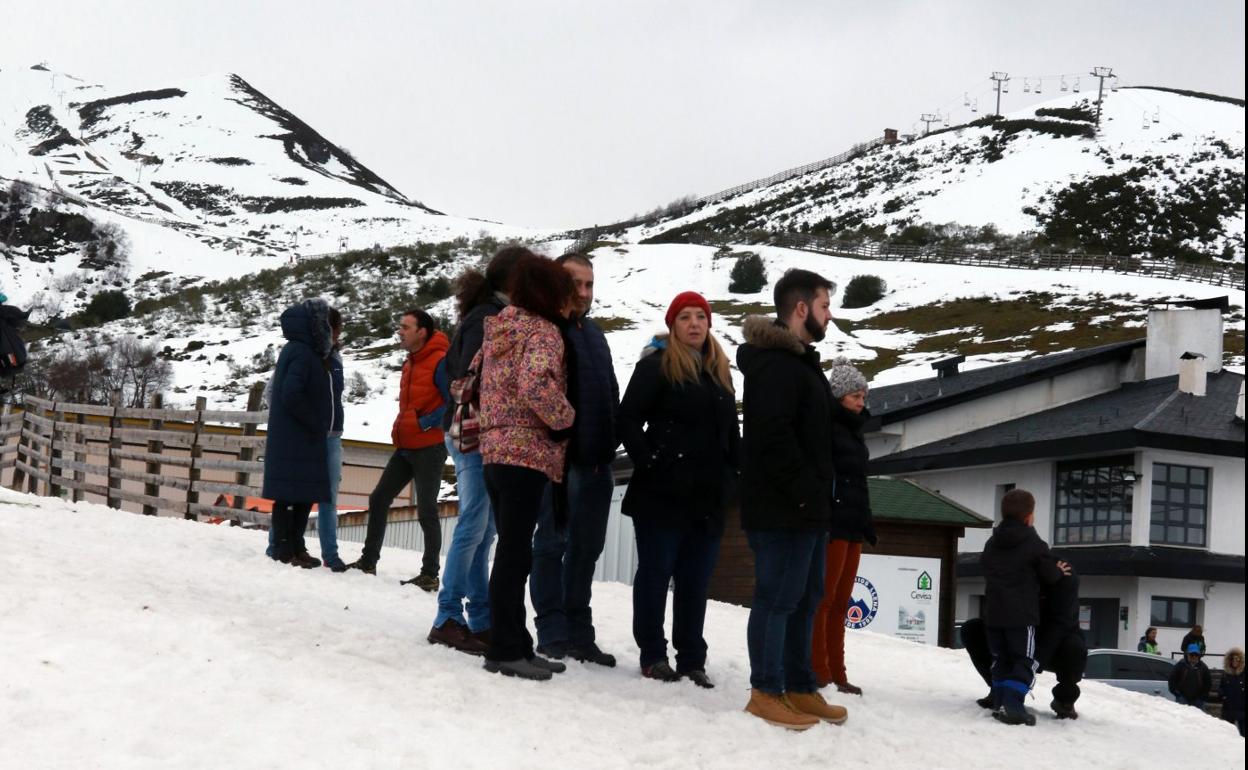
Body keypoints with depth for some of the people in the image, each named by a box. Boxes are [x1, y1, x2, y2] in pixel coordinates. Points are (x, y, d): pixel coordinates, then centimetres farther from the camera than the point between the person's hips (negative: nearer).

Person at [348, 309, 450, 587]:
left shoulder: (440, 361, -14)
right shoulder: (410, 363, 14)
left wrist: (425, 423, -18)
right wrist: (400, 429, 11)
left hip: (429, 448, -9)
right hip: (405, 447, 9)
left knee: (426, 511, -4)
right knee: (378, 499, 10)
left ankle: (430, 574, 4)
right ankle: (368, 561, 19)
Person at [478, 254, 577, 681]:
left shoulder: (498, 329, 15)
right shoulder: (543, 331, -11)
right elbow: (535, 383, -27)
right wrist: (565, 418, -14)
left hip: (494, 450, 9)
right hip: (527, 453, -9)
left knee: (510, 551, 12)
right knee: (515, 553, -5)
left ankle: (514, 645, 17)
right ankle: (505, 650, -3)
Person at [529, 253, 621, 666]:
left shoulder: (594, 333, 19)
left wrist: (611, 443, 18)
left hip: (597, 461, 8)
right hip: (561, 459, -8)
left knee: (586, 548, 11)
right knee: (553, 543, -1)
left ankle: (578, 632, 19)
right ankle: (553, 633, 4)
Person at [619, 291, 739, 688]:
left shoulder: (720, 371, 16)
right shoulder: (656, 365, -3)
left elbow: (731, 432, 19)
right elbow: (628, 419, -9)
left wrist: (731, 477, 9)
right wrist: (649, 463, -16)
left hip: (709, 496, 6)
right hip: (663, 492, -6)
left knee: (696, 581, 9)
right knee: (656, 573, 2)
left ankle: (692, 659, 15)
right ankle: (653, 655, 11)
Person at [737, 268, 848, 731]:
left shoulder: (799, 361, 20)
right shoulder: (775, 363, -15)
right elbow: (774, 436, -25)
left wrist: (818, 494, 17)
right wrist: (805, 492, -21)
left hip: (806, 508, 11)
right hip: (783, 510, -11)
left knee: (806, 597, 14)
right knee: (778, 597, -5)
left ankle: (800, 688, 22)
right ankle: (765, 692, 3)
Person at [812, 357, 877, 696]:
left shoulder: (852, 429, 20)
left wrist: (866, 521, 25)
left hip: (853, 525, 9)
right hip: (831, 522, -9)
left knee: (840, 603, 8)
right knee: (823, 599, -7)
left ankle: (836, 674, 11)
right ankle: (819, 674, -5)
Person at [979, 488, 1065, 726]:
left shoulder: (991, 544, 11)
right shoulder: (1035, 545, -7)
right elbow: (1050, 576, -2)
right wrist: (1059, 571, 22)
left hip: (993, 613, 5)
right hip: (1022, 615, -5)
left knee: (1000, 660, 14)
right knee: (1024, 661, -2)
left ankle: (1000, 703, 8)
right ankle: (1012, 705, -17)